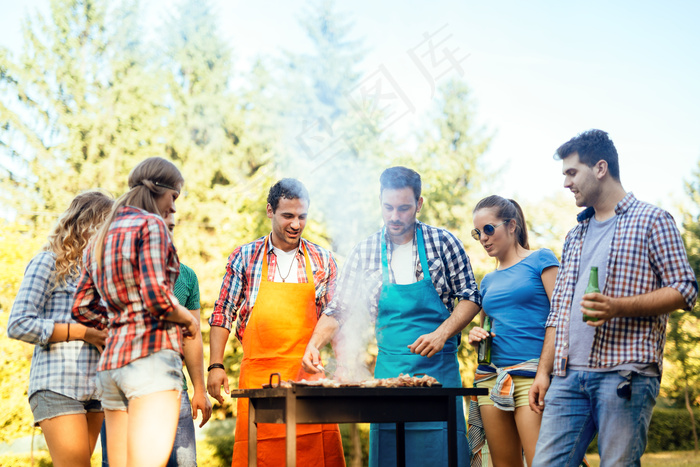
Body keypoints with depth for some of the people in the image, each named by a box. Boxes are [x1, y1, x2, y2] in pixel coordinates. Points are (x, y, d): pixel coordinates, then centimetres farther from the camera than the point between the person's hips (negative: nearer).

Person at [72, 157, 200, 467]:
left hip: (111, 361, 8)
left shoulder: (101, 238, 21)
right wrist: (189, 320, 1)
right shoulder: (151, 224, -4)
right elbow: (155, 295, -15)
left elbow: (82, 308, 19)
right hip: (151, 354, -8)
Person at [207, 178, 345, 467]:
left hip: (309, 376, 1)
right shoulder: (244, 257, 6)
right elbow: (223, 314, 9)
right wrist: (216, 366, 1)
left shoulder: (322, 261, 9)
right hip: (258, 376, -1)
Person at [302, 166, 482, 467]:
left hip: (439, 365, -1)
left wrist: (442, 334, -12)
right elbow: (338, 309, 6)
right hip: (389, 369, 2)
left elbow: (470, 297, 3)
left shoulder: (443, 243, -1)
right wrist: (314, 344, -10)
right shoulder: (364, 253, 3)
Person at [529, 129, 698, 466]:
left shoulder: (652, 220, 5)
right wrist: (543, 371, 13)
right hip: (568, 376, 6)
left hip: (625, 373, -6)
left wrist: (618, 307, -15)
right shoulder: (575, 236, 24)